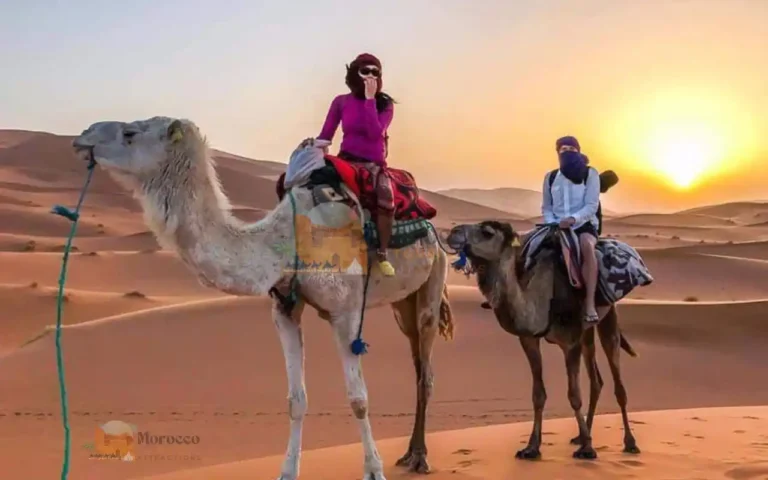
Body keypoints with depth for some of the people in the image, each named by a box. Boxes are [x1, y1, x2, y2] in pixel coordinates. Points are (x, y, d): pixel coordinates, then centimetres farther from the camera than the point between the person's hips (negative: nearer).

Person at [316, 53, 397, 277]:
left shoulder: (384, 103, 1)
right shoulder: (341, 102, 4)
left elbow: (375, 132, -18)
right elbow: (325, 136, 7)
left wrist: (370, 99, -17)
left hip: (373, 163, -1)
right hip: (346, 160, 1)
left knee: (386, 198, -32)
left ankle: (382, 254, -20)